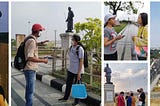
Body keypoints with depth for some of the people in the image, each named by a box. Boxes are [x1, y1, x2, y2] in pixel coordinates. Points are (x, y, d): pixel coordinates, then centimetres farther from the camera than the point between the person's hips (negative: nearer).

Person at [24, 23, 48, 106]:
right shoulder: (32, 41, -21)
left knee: (29, 89, 20)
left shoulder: (30, 39, 9)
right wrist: (43, 60, -20)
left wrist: (40, 43, 24)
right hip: (30, 69, -10)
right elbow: (30, 58, -29)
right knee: (30, 90, -4)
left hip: (30, 68, 10)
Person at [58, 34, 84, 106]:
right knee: (68, 84, 18)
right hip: (71, 70, 8)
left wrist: (79, 73, -18)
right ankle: (65, 97, 36)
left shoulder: (80, 49, -18)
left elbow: (81, 61, -18)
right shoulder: (71, 48, 5)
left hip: (78, 71, -8)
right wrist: (70, 67, 16)